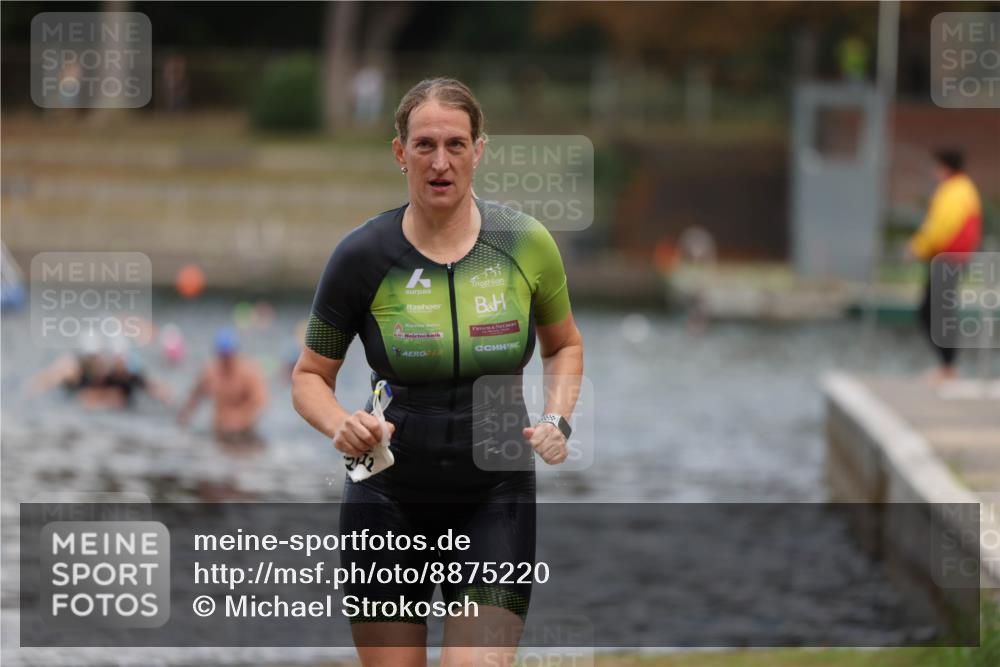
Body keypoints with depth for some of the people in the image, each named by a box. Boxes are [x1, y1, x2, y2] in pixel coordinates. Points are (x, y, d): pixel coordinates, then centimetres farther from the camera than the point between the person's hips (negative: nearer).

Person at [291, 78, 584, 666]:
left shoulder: (527, 243, -3)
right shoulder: (363, 255, -7)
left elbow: (565, 344, 16)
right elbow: (310, 375, 4)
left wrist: (556, 420, -1)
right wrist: (341, 425, -17)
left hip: (496, 500, 0)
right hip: (388, 499, 0)